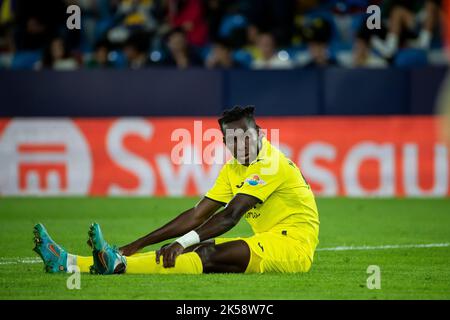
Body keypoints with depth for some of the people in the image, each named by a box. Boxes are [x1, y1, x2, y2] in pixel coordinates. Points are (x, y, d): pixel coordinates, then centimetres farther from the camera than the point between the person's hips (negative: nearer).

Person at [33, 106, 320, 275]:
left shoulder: (270, 164, -15)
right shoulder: (233, 170, 15)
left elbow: (231, 215, -25)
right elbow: (197, 215, 10)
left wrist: (183, 242, -34)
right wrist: (136, 245, 2)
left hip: (293, 244, -7)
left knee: (211, 255, -30)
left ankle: (118, 264, -47)